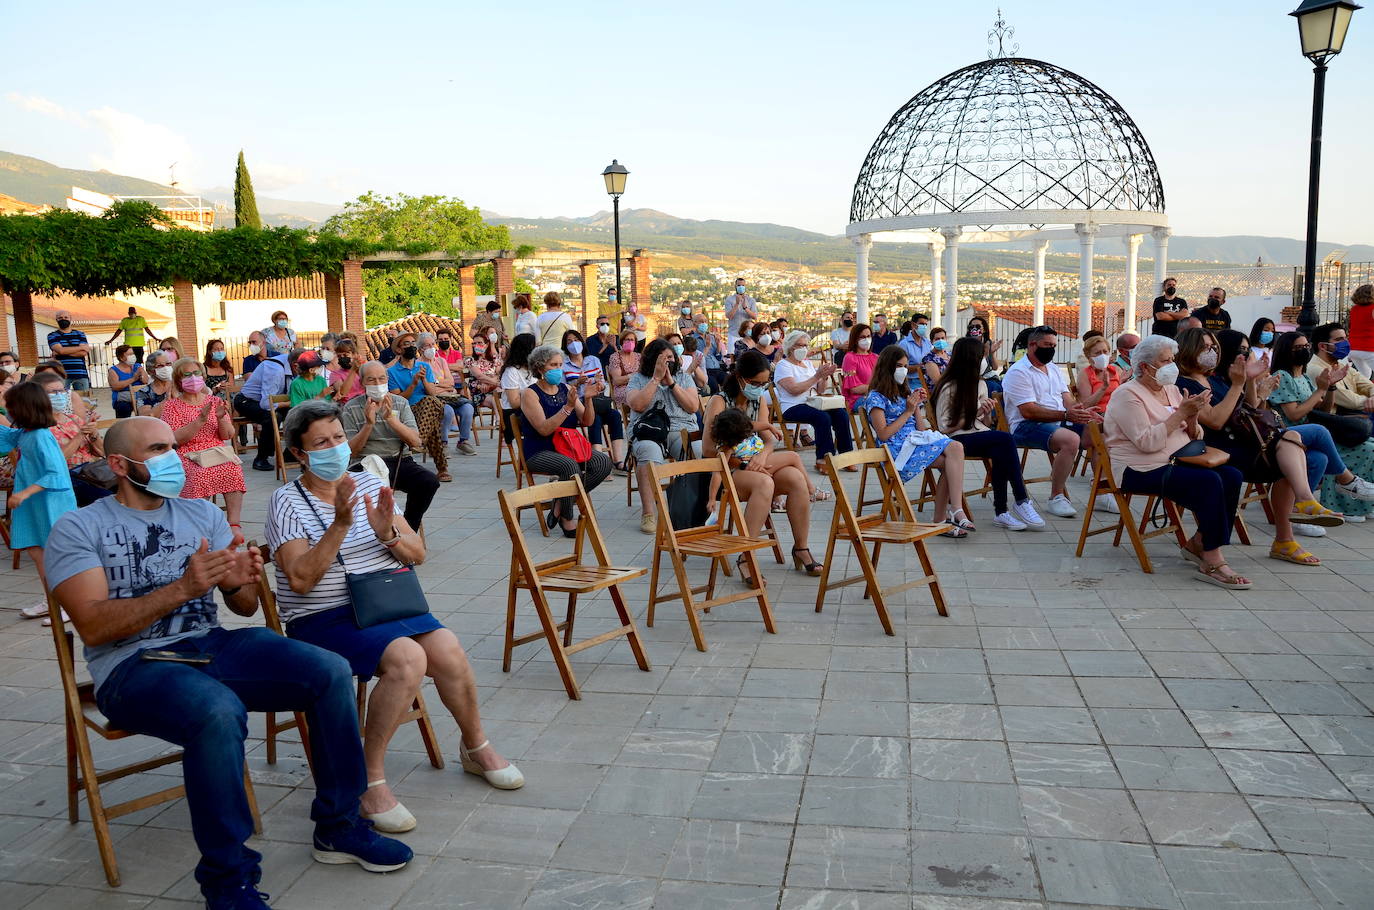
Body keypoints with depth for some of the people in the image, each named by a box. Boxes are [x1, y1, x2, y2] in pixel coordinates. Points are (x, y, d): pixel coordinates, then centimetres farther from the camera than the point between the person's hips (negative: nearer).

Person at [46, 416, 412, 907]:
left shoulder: (203, 513, 15)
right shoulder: (77, 529, 1)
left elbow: (245, 607, 10)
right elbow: (94, 627, -13)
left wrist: (239, 583, -15)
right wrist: (183, 588, -23)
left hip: (213, 644, 5)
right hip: (132, 665, -5)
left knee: (331, 672, -15)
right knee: (219, 712, -37)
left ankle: (337, 828, 1)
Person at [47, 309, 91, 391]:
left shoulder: (80, 334, 15)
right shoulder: (52, 336, 10)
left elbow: (83, 353, 0)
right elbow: (60, 350, -9)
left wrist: (65, 352, -7)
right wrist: (81, 347, -4)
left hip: (81, 375, 2)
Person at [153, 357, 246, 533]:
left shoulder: (215, 401, 15)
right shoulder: (171, 405, 6)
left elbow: (228, 436, 8)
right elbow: (175, 439, -8)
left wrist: (221, 419, -13)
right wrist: (200, 420, -19)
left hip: (217, 451, 2)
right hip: (187, 456, -2)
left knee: (233, 470, -30)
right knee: (199, 474, -35)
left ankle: (234, 523, -32)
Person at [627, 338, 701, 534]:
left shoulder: (683, 378, 20)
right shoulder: (638, 379, 14)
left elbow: (693, 407, 5)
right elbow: (637, 405, -6)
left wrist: (671, 382, 0)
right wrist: (656, 378, -4)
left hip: (682, 430, 2)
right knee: (649, 452, -38)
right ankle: (648, 513, -39)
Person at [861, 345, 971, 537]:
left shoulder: (903, 395, 25)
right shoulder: (876, 397, 3)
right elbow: (883, 435, -9)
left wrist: (917, 406, 7)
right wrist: (908, 411, -5)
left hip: (916, 441, 7)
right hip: (897, 449, -7)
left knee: (956, 447, -25)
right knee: (950, 462, -27)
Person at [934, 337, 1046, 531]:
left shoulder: (980, 384, 15)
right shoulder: (948, 388, -7)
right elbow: (944, 427, -11)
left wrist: (987, 413, -3)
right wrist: (975, 414, -11)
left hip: (980, 436, 6)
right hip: (957, 440, -6)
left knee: (999, 452, -32)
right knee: (1005, 439, -31)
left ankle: (1001, 511, -30)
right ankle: (1022, 501, -26)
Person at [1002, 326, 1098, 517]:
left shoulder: (1053, 369, 20)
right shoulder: (1018, 372, -8)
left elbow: (1068, 400, 13)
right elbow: (1029, 412, -18)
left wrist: (1084, 412, -10)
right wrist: (1066, 415, -25)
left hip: (1059, 422, 9)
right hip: (1027, 426, -9)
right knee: (1071, 439, -33)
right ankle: (1056, 498, -24)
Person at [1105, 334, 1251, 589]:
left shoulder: (1171, 390, 16)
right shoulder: (1128, 395, -9)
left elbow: (1192, 436, 17)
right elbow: (1147, 442, -21)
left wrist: (1193, 416, -5)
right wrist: (1180, 413, -18)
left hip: (1175, 462, 8)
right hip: (1140, 470, -8)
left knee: (1232, 476, -14)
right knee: (1208, 481, -28)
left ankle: (1198, 543, -4)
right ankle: (1212, 563, -24)